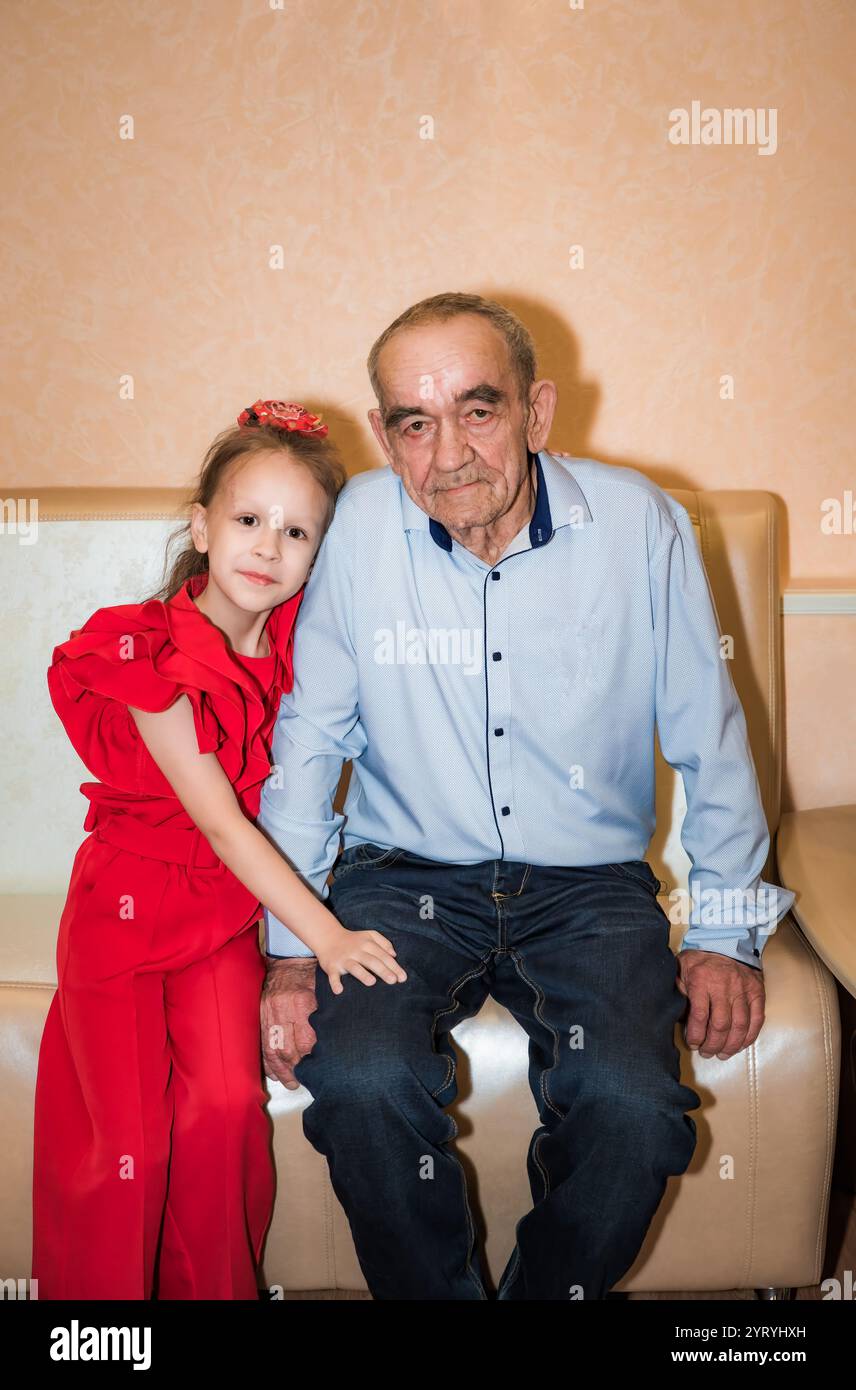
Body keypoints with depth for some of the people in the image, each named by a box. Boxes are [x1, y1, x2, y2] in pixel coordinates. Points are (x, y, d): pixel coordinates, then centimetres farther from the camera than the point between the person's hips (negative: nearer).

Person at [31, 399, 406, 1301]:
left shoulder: (296, 646, -4)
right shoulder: (150, 661, -18)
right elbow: (221, 822, -21)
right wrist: (324, 935, -24)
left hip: (232, 909, 3)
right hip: (129, 901, -3)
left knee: (225, 1105, -13)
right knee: (126, 1141, -6)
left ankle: (213, 1291, 11)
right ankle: (103, 1297, 19)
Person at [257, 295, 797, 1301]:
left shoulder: (639, 522, -7)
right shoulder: (363, 523, -7)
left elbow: (709, 736, 3)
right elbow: (307, 737, 0)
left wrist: (727, 931, 2)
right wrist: (290, 948, -5)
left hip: (591, 881, 0)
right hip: (406, 875, 0)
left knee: (634, 1105, -24)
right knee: (360, 1078, -27)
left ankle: (547, 1291, 8)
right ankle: (437, 1294, 3)